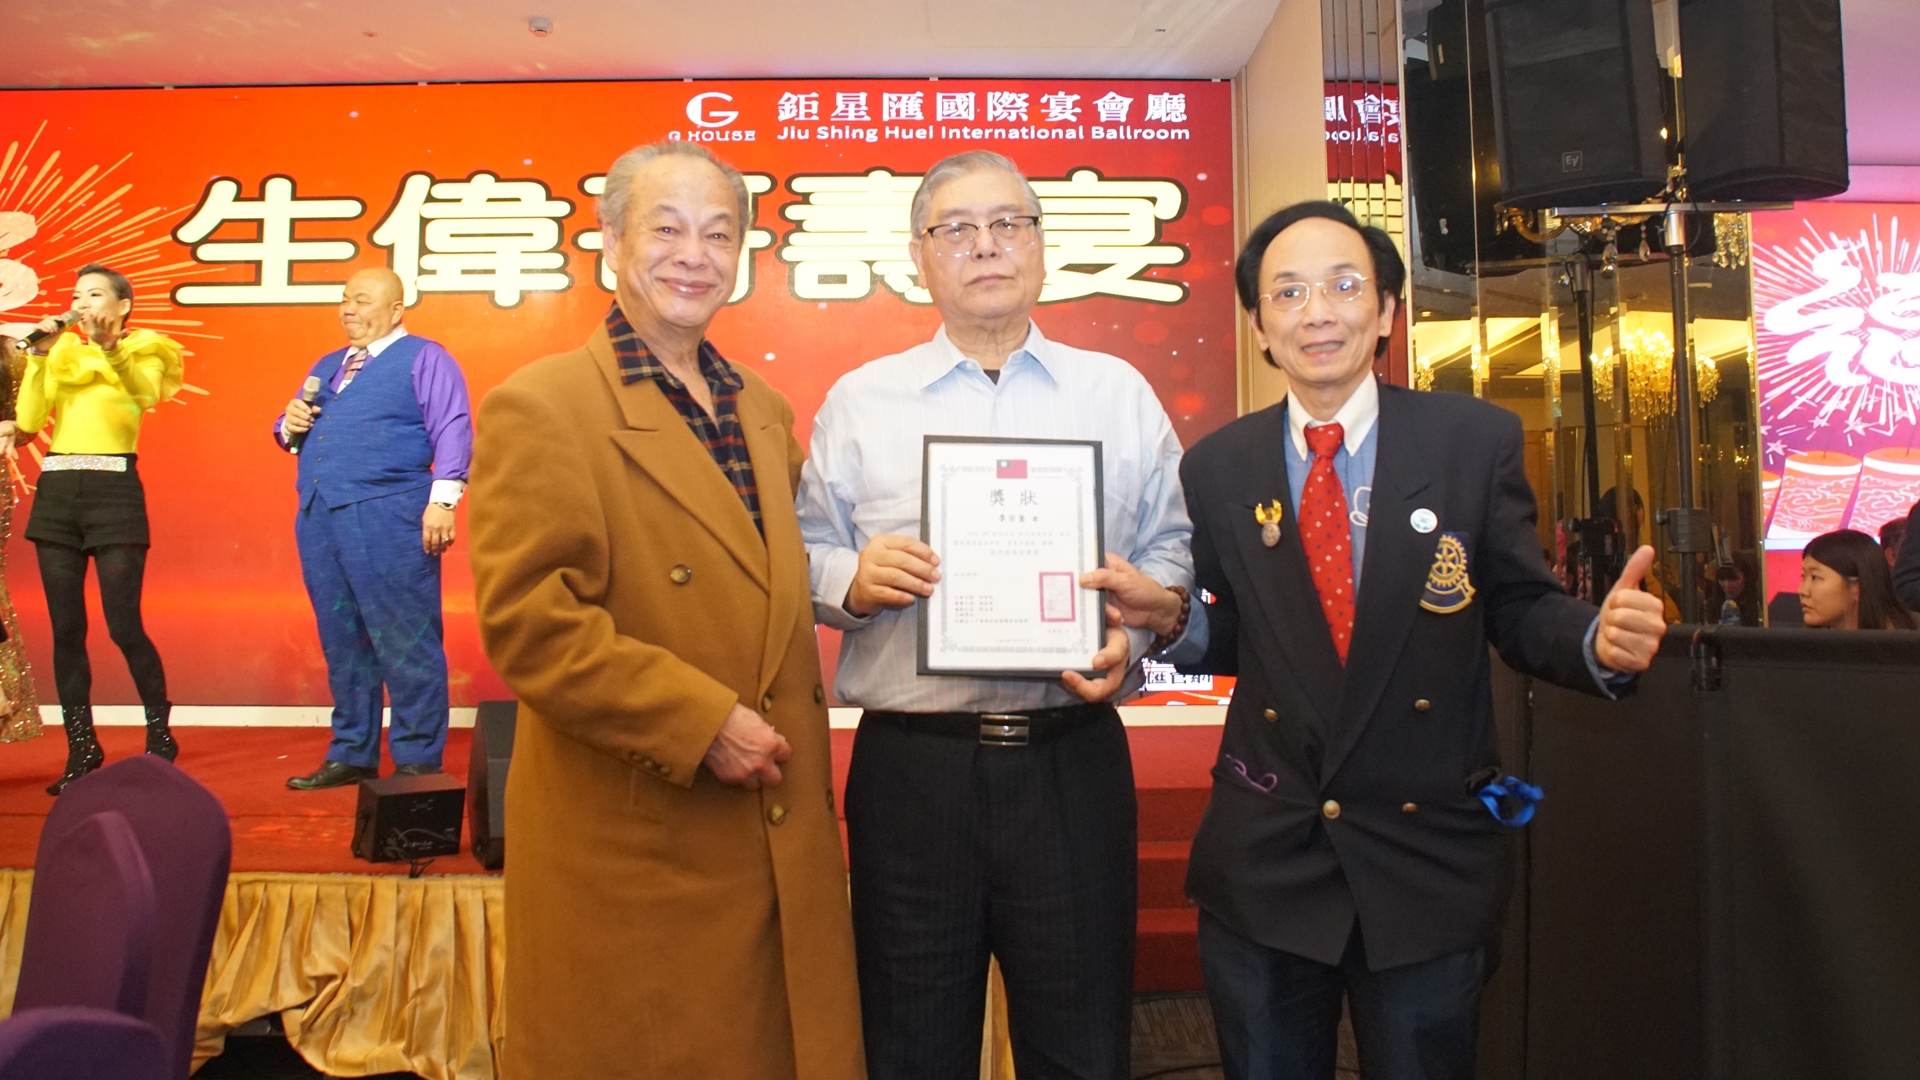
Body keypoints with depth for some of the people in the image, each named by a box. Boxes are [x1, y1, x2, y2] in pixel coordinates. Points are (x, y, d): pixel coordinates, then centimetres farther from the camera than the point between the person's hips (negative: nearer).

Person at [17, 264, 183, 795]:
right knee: (66, 627, 4)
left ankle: (159, 735, 10)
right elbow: (28, 422, 4)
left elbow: (147, 393, -18)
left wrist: (111, 348, -30)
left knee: (123, 625, -7)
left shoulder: (143, 352, 6)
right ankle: (81, 749, 12)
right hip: (56, 492, 4)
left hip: (113, 491, -4)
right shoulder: (62, 353, 17)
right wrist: (39, 356, -2)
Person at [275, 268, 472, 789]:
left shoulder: (424, 359, 3)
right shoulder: (327, 365, 24)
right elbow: (292, 432, 30)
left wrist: (442, 499, -19)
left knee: (405, 644, -5)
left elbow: (452, 431, -8)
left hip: (387, 517, -7)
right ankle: (351, 755, 22)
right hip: (318, 517, 7)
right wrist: (289, 426, 5)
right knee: (341, 644, 12)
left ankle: (417, 762, 2)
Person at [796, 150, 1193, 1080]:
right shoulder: (857, 401, 8)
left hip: (1074, 763, 1)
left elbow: (1171, 546, 8)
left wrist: (1131, 634, -10)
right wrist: (852, 578, -13)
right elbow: (802, 558, 8)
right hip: (909, 767, 0)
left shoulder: (1120, 392, 9)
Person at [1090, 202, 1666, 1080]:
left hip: (1428, 866, -1)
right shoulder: (1216, 468, 0)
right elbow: (1240, 639, 7)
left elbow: (1519, 612, -1)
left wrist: (1599, 641, -22)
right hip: (1260, 868, 2)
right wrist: (1173, 618, -14)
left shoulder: (1477, 442, -5)